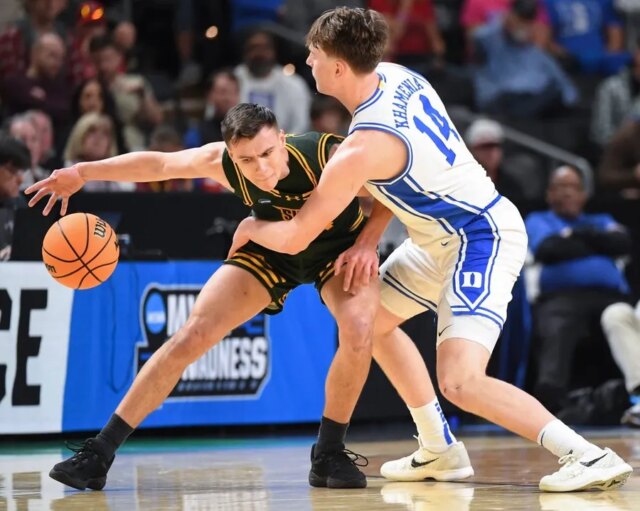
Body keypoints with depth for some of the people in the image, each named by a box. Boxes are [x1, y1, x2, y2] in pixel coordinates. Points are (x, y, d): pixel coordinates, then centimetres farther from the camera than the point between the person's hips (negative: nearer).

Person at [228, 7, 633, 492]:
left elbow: (294, 238, -18)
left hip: (482, 240, -10)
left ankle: (590, 457, -19)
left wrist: (251, 227, 4)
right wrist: (369, 239, 0)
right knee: (374, 319, 23)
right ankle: (438, 447, 30)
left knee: (460, 382, -22)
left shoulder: (361, 149, -28)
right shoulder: (395, 76, -2)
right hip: (446, 236, 10)